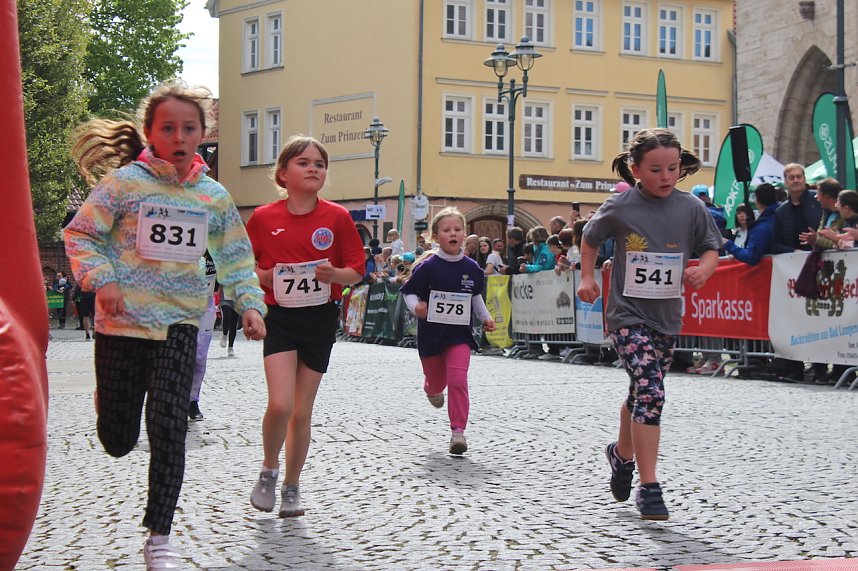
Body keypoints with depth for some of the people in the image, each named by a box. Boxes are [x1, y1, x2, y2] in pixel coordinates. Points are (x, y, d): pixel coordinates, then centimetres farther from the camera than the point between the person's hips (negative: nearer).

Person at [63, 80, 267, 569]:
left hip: (179, 323, 1)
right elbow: (80, 234, -2)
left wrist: (251, 303, -1)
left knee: (169, 430, -11)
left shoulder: (214, 196, 4)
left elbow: (237, 257, 12)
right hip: (122, 320, -1)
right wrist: (101, 280, -17)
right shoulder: (125, 181, -6)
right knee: (118, 442, 7)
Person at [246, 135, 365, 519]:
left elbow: (357, 272, 1)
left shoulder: (337, 217, -3)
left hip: (321, 319, 1)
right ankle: (269, 471, 11)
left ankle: (292, 488, 24)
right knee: (280, 404, -16)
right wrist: (263, 277, -12)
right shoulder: (263, 218, -3)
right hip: (279, 318, -1)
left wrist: (333, 274, -19)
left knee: (302, 413, 6)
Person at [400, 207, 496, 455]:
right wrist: (416, 307, -24)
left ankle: (458, 431, -9)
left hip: (460, 334, 1)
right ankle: (432, 390, 55)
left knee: (458, 380, -15)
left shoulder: (471, 268, 0)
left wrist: (485, 318, 10)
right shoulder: (428, 267, -11)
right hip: (431, 333, -1)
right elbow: (409, 292, -5)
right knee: (436, 381, 15)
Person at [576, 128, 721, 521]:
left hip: (667, 316, 4)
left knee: (642, 394, 19)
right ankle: (649, 488, -14)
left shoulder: (691, 208, -2)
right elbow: (590, 237, 11)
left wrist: (703, 268, -15)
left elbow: (711, 248, 5)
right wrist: (587, 277, 9)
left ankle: (622, 454, 47)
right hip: (628, 314, -4)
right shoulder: (620, 207, -7)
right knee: (650, 392, -18)